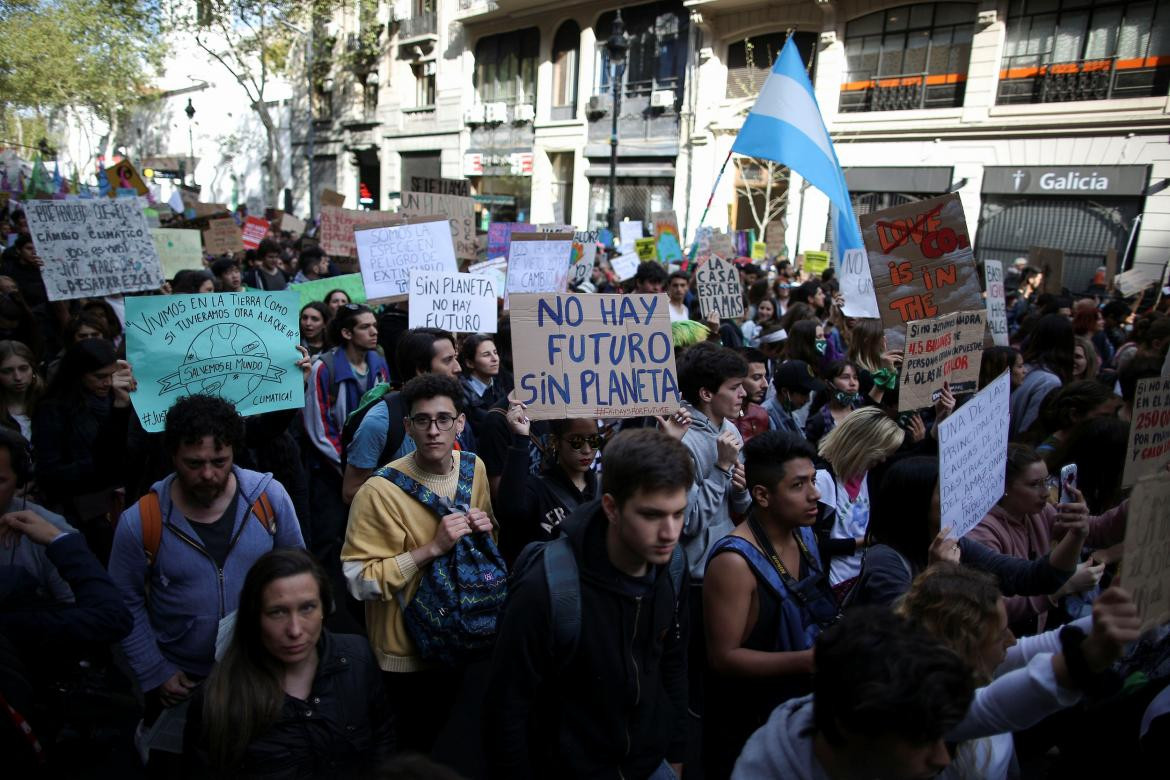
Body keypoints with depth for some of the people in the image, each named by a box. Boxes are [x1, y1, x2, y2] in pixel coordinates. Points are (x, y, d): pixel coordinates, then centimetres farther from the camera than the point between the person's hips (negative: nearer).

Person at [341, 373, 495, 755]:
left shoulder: (474, 468, -4)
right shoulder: (380, 491, -22)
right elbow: (359, 580, -23)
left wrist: (485, 529, -11)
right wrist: (432, 548, -29)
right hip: (410, 652, -5)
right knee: (420, 752, 14)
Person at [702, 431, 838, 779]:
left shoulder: (805, 534, -3)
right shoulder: (734, 562, -29)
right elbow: (723, 657, -26)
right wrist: (807, 660, -31)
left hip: (804, 700, 7)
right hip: (751, 722, -7)